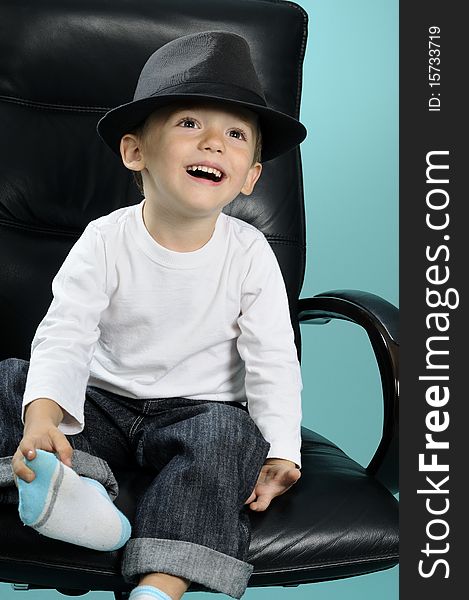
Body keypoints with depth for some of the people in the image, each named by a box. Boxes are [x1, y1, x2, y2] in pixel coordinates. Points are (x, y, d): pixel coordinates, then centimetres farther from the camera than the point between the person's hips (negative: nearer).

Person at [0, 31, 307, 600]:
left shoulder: (248, 253, -10)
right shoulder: (105, 241, -11)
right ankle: (73, 485, -41)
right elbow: (64, 336, -19)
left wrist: (281, 452, -19)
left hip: (201, 409, -1)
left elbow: (274, 361, -8)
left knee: (229, 435, -33)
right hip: (105, 401, 2)